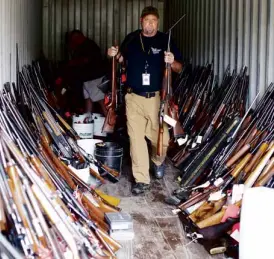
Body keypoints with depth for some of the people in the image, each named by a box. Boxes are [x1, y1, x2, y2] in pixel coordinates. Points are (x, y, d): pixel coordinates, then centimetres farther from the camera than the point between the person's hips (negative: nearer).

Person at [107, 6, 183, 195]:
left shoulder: (165, 40, -2)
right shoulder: (131, 38, 5)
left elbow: (179, 68, 1)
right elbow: (122, 59, 21)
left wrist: (172, 62, -21)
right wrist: (115, 55, 0)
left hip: (156, 98, -1)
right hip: (133, 97, 2)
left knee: (161, 138, 4)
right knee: (136, 138, 1)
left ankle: (159, 161, 39)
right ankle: (142, 180, 11)